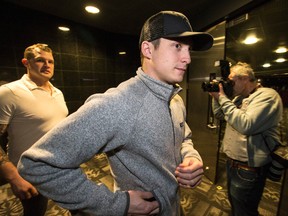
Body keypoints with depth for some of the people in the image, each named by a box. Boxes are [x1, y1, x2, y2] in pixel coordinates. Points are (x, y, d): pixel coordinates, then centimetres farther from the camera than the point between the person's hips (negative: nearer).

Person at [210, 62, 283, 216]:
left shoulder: (267, 95, -17)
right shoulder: (239, 97, 9)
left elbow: (246, 125, -30)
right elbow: (219, 115, 14)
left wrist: (223, 98, -25)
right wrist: (216, 97, -2)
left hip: (248, 167, -8)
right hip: (232, 161, 8)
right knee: (234, 203, 27)